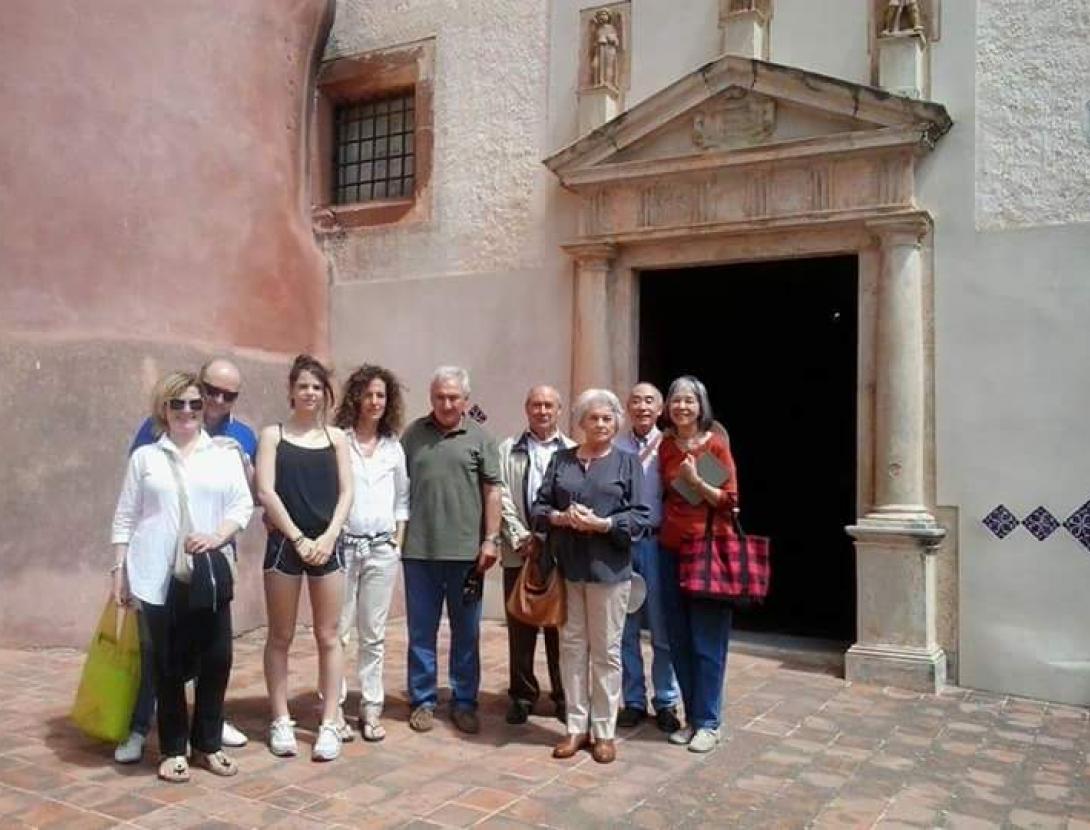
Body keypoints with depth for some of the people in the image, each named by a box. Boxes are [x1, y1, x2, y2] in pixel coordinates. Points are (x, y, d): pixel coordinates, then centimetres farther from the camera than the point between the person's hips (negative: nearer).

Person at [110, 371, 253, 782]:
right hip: (157, 575, -1)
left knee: (216, 659, 2)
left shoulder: (225, 455, 8)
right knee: (168, 664, 4)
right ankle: (173, 750, 19)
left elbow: (242, 504, 3)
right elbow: (125, 517, 8)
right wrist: (119, 569, 3)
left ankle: (208, 744, 20)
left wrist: (218, 536, -14)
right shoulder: (145, 457, 7)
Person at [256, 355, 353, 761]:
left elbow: (346, 492, 4)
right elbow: (266, 492, -6)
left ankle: (329, 724, 11)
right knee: (280, 637, 6)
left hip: (327, 544, 2)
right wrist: (298, 538, -13)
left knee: (328, 636, 4)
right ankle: (281, 721, 17)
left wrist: (328, 537, -10)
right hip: (284, 543, -1)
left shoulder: (336, 437, 9)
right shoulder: (272, 434, 2)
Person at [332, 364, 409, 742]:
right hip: (342, 546, -3)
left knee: (373, 634, 8)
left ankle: (371, 710, 15)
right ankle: (334, 709, 11)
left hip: (382, 549, 3)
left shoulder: (394, 447, 10)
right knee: (338, 631, 0)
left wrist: (399, 541, 7)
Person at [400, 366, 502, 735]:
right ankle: (422, 701, 22)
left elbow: (492, 491, 0)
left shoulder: (480, 438, 1)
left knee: (466, 632, 9)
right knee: (421, 631, 9)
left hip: (466, 550, -1)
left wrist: (490, 540, -5)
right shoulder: (413, 434, 6)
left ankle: (464, 702, 22)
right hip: (419, 549, 1)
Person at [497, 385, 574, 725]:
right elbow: (502, 499, 1)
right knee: (520, 629, 7)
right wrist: (522, 539, -8)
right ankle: (522, 696, 19)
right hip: (519, 553, 1)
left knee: (560, 628, 5)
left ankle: (564, 697, 17)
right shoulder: (508, 450, 8)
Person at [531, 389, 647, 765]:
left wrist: (600, 524, -17)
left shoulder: (627, 462, 3)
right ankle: (576, 727, 18)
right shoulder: (561, 459, 10)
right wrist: (561, 517, -14)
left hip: (608, 568, -2)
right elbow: (539, 507, 6)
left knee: (606, 650, 5)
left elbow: (639, 517, -4)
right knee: (572, 646, 8)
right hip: (566, 566, 2)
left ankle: (605, 731, 15)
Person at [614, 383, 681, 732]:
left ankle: (666, 702, 19)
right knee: (626, 629, 10)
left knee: (662, 629, 5)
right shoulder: (615, 447, 6)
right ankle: (634, 700, 23)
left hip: (656, 542, -2)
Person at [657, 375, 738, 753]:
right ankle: (691, 717, 21)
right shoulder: (665, 446, 8)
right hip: (671, 548, 5)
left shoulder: (716, 444, -5)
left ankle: (708, 723, 12)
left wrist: (696, 481, -18)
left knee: (707, 642, 0)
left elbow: (730, 500, -7)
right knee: (678, 640, 9)